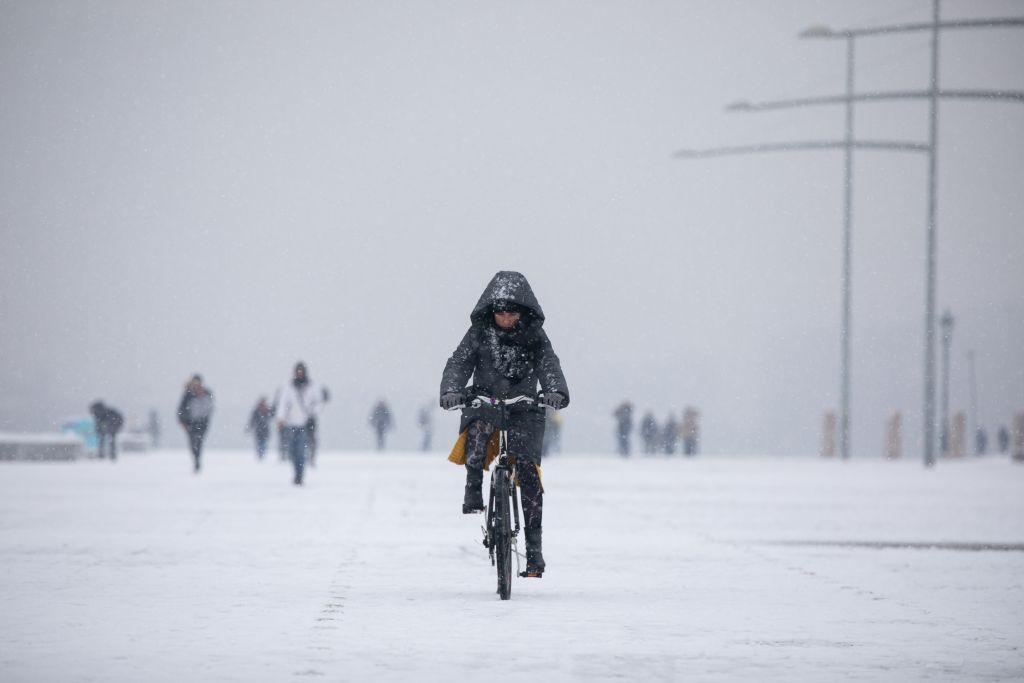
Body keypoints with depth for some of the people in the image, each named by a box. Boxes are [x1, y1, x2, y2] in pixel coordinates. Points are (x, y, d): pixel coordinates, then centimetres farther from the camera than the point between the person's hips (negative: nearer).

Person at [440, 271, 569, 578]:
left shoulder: (534, 336, -1)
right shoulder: (479, 333, -1)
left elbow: (550, 366, -15)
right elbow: (459, 363, -11)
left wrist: (556, 392, -37)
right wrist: (451, 392, -32)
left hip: (523, 408, 0)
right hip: (485, 402, 0)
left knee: (528, 471, -11)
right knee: (478, 429, -36)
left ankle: (534, 545, -7)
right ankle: (473, 489, -19)